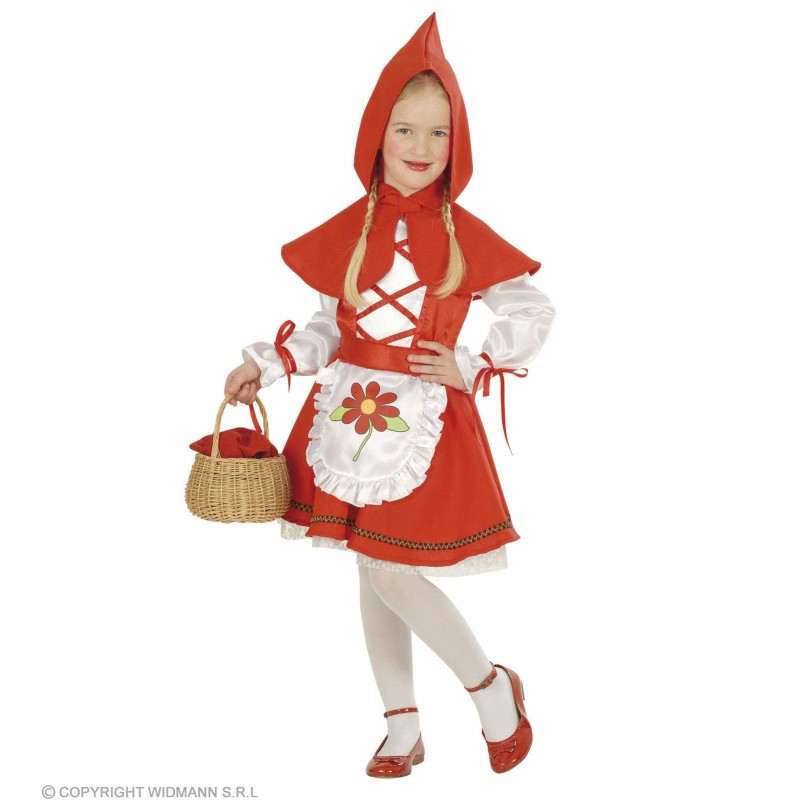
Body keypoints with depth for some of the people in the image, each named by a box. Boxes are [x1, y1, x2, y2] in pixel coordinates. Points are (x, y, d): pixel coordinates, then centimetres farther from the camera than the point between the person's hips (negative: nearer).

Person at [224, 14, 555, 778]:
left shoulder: (465, 236, -6)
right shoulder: (348, 229, 2)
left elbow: (533, 314, 2)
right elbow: (330, 324, 7)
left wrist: (471, 368, -7)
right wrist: (267, 364, -5)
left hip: (422, 420, -4)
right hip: (351, 414, 4)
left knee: (390, 572, -8)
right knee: (373, 575, 11)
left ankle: (492, 685, 16)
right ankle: (403, 727, 26)